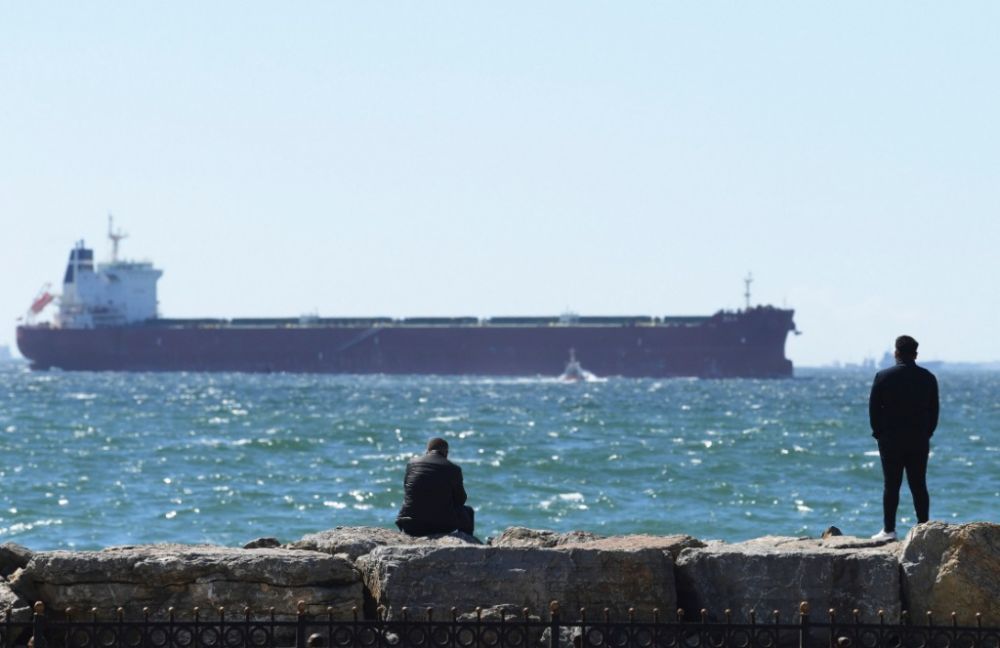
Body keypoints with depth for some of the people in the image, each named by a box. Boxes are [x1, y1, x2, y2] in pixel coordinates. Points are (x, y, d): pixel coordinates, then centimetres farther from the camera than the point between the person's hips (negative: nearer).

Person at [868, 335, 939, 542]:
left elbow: (874, 408, -2)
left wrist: (879, 433, 9)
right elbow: (934, 410, 8)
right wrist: (927, 434, 15)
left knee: (891, 485, 0)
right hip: (920, 441, 2)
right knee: (919, 485, 5)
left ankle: (889, 530, -2)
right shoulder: (928, 378, 3)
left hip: (891, 439, -2)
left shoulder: (883, 377, -5)